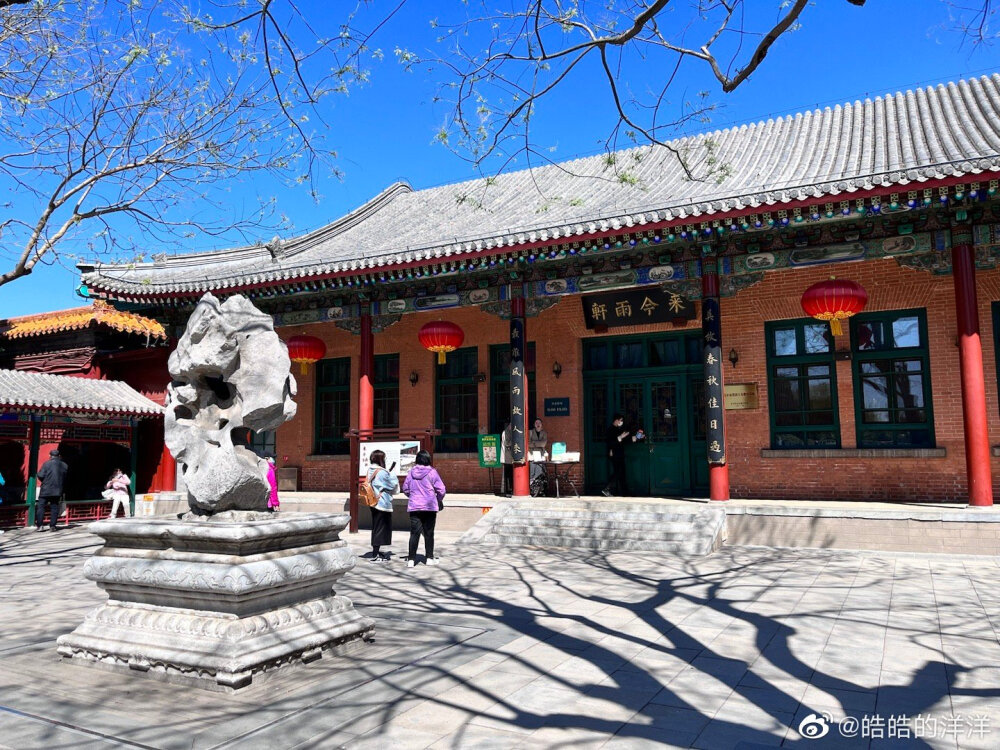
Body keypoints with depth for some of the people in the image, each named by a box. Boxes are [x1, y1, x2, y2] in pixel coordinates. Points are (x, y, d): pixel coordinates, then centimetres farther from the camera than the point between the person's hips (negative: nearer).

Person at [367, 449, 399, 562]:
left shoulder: (370, 471, 8)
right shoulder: (382, 472, -18)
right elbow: (393, 485, -11)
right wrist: (393, 477, 9)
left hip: (373, 502, 9)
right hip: (383, 503, -9)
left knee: (376, 527, 17)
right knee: (381, 528, -3)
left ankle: (376, 551, 25)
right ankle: (375, 556, -1)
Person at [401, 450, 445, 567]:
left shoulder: (411, 472, 2)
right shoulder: (432, 472, -7)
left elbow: (405, 489, 10)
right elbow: (441, 489, -7)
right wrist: (440, 500, 11)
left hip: (414, 506, 2)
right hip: (430, 506, -2)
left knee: (414, 533, 3)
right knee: (429, 533, 8)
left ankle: (411, 559, -2)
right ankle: (430, 558, 15)